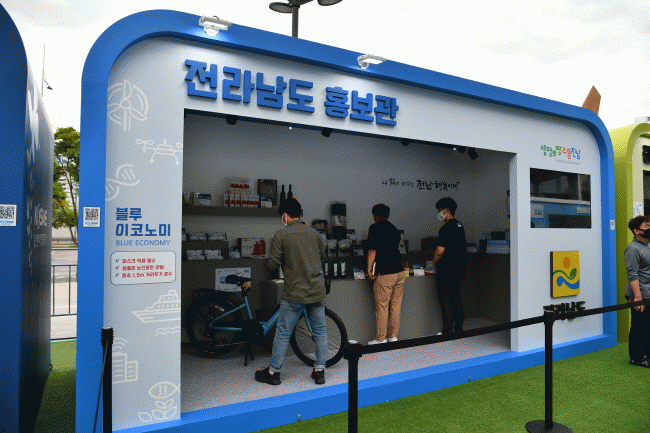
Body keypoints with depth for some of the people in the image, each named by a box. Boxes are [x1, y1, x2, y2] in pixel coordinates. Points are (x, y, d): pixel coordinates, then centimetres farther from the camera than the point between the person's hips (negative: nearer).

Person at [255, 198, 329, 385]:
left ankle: (273, 372, 21)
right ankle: (319, 371, 21)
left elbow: (273, 265, -9)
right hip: (318, 292, 4)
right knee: (320, 331, 14)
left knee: (283, 334, 9)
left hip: (295, 295, -4)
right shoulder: (314, 233, 5)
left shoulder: (281, 235, -9)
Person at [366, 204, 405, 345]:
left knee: (382, 306, 1)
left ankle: (380, 339, 7)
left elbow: (372, 250, -9)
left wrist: (369, 270, -5)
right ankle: (393, 336, 18)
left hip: (385, 273, -7)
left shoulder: (375, 228, -4)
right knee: (396, 305, 11)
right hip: (399, 271, 7)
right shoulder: (394, 229, 17)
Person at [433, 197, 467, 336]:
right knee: (456, 299, 15)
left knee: (445, 301, -2)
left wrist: (434, 262, -2)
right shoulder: (460, 226, 11)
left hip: (446, 270, -9)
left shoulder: (446, 228, -17)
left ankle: (447, 331, 2)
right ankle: (458, 328, 21)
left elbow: (440, 250, -21)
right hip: (457, 269, 9)